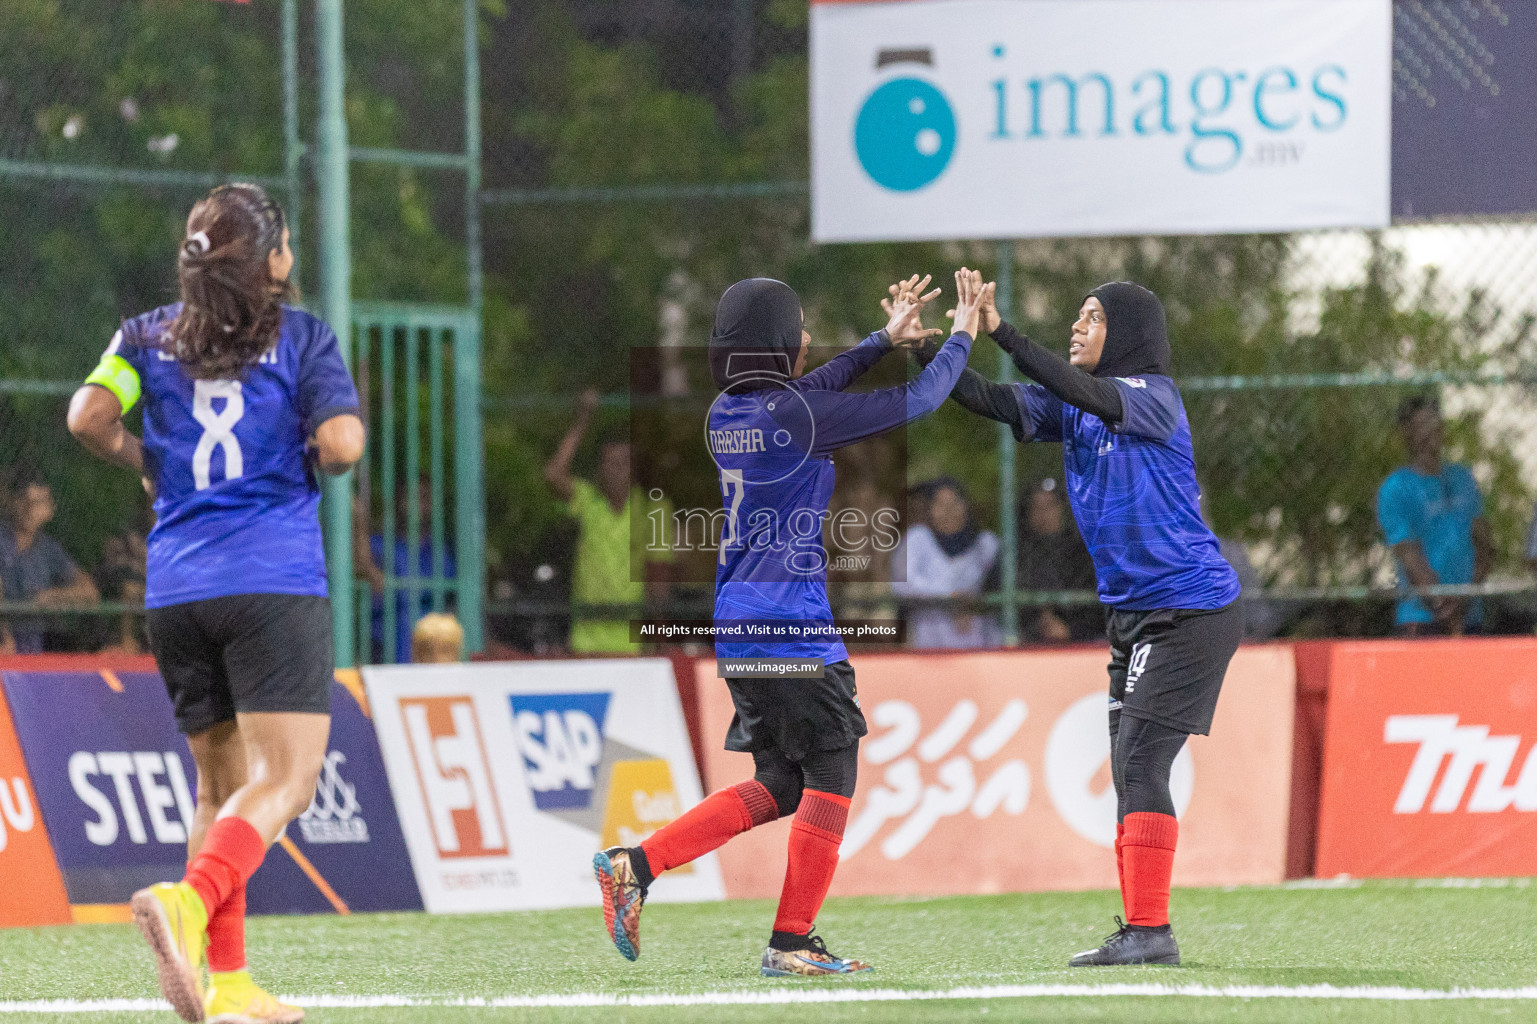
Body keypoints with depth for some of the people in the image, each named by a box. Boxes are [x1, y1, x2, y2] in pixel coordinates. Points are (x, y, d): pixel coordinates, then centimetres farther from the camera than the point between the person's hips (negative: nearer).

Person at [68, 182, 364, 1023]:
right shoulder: (302, 337, 2)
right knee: (284, 779, -9)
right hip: (275, 584, -5)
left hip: (175, 589, 5)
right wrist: (310, 464, 12)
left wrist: (147, 464, 14)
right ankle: (187, 904, -35)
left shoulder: (148, 336, 11)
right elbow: (341, 442, -10)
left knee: (222, 783, 13)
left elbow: (88, 418, -4)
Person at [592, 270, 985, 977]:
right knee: (830, 779, 3)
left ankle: (634, 866, 5)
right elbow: (916, 403, -7)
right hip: (792, 626, -8)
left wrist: (884, 340, 30)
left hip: (737, 626, 8)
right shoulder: (797, 415, -14)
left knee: (780, 786, 15)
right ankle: (791, 942, 5)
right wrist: (961, 338, 8)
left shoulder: (726, 413, 8)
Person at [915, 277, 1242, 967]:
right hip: (1132, 614, 9)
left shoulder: (1153, 396, -12)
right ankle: (1142, 932, 11)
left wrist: (1000, 332, -35)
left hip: (1190, 610, -9)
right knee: (1131, 772, 8)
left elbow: (1086, 394, -29)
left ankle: (1150, 930, -16)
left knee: (1139, 762, -14)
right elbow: (996, 403, 0)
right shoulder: (1073, 409, 10)